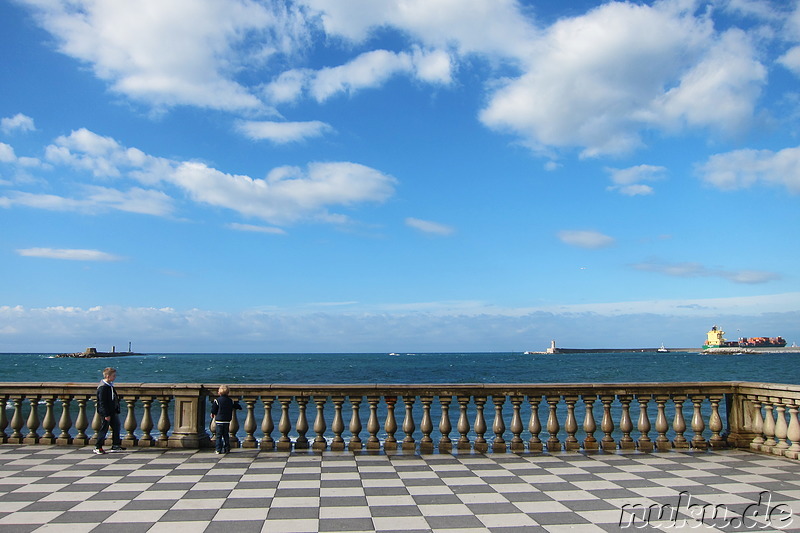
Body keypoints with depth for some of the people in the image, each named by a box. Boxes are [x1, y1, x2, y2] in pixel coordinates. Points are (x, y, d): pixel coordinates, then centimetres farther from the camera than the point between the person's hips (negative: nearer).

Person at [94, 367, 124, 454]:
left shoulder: (110, 385, 9)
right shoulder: (102, 387, -20)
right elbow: (102, 403, -21)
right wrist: (106, 415, -21)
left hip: (112, 411, 10)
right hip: (105, 412, -10)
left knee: (116, 427, 12)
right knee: (104, 429, -1)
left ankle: (116, 446, 19)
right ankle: (97, 447, 11)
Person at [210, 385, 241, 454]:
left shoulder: (217, 400, -8)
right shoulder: (231, 401, 4)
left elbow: (213, 410, -6)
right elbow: (238, 407, 13)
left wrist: (213, 414, 14)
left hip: (219, 420, -4)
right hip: (227, 420, 4)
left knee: (219, 436, 1)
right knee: (226, 435, 12)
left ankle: (218, 450, -2)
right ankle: (227, 449, 11)